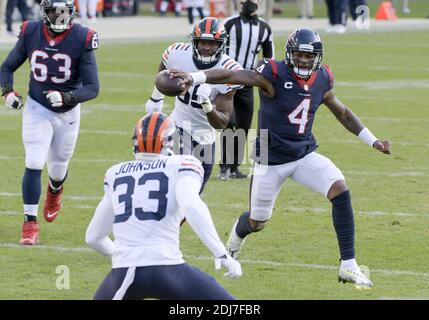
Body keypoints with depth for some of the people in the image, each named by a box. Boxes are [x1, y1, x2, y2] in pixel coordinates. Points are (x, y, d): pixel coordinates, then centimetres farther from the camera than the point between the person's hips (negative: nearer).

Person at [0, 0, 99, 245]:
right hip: (37, 108, 0)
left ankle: (55, 191, 52)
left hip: (68, 112, 0)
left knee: (58, 169, 16)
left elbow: (92, 88, -19)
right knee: (34, 164, -14)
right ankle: (30, 224, -7)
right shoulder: (30, 33, -13)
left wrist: (66, 97, -36)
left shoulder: (81, 39, -20)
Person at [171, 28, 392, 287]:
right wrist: (194, 78, -44)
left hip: (305, 154, 4)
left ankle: (348, 266, -13)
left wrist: (372, 141, 18)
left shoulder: (322, 79, -2)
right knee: (257, 222, 11)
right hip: (272, 159, -4)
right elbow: (232, 76, -30)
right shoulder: (274, 74, -19)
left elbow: (342, 112, 15)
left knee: (340, 191, -20)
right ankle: (238, 234, 53)